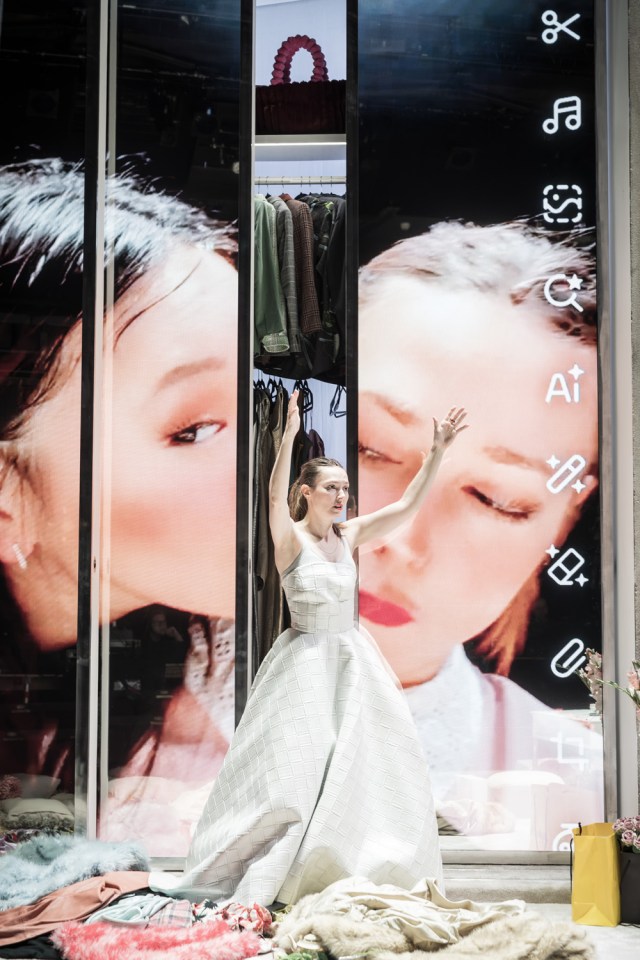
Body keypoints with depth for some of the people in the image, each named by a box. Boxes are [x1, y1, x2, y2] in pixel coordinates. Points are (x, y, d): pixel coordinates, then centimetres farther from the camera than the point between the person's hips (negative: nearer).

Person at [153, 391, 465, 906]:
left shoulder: (349, 535, 5)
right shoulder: (290, 538, -10)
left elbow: (408, 505, 2)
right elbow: (275, 497, -30)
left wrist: (437, 452, -7)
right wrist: (289, 436, -41)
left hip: (353, 661, 6)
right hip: (305, 664, -6)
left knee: (369, 766, 5)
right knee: (294, 769, -6)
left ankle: (368, 875, 18)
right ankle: (260, 883, 4)